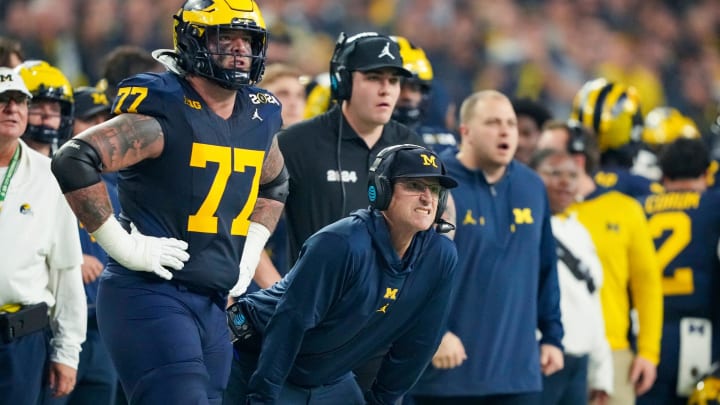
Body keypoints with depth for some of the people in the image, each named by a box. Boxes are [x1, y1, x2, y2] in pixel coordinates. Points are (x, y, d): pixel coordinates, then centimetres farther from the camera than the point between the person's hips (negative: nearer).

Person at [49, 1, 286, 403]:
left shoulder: (259, 120, 11)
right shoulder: (164, 113, -12)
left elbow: (274, 185, 33)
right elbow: (74, 160, -23)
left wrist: (250, 250, 18)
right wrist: (124, 245, -19)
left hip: (214, 305, 8)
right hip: (152, 294, -8)